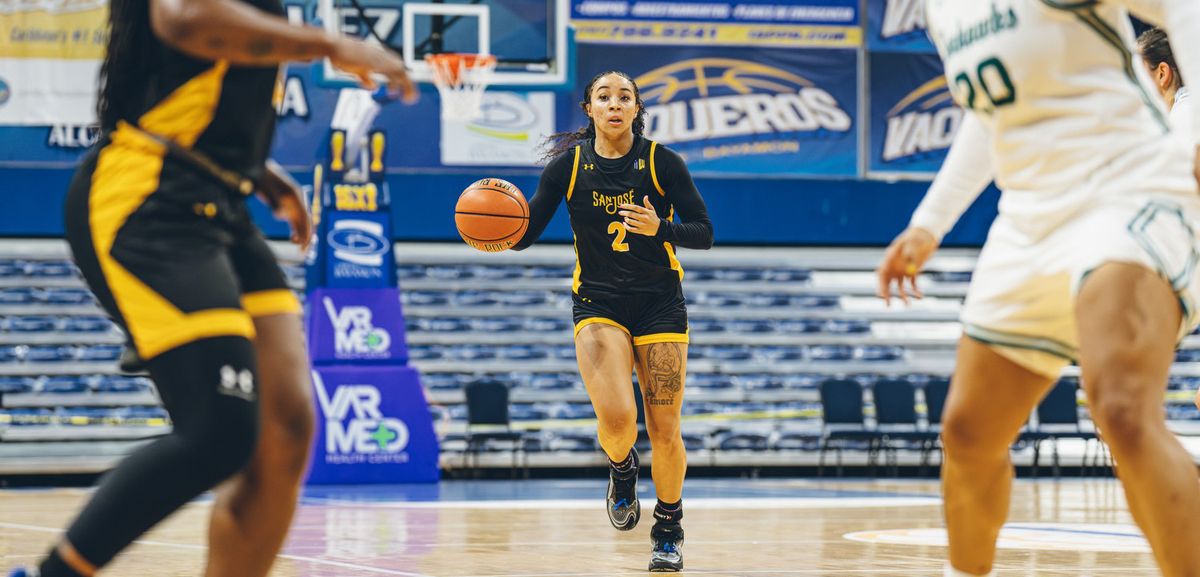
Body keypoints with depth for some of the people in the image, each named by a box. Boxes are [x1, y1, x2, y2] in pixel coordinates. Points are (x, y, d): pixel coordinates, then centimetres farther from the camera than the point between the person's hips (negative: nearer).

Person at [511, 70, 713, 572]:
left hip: (660, 303, 0)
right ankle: (621, 471, 15)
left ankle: (669, 531, 22)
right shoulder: (569, 164, -1)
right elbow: (526, 233, 1)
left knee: (664, 432, -1)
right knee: (616, 419, -21)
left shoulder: (661, 162, -5)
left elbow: (704, 233, -3)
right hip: (598, 302, 0)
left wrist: (659, 228, -22)